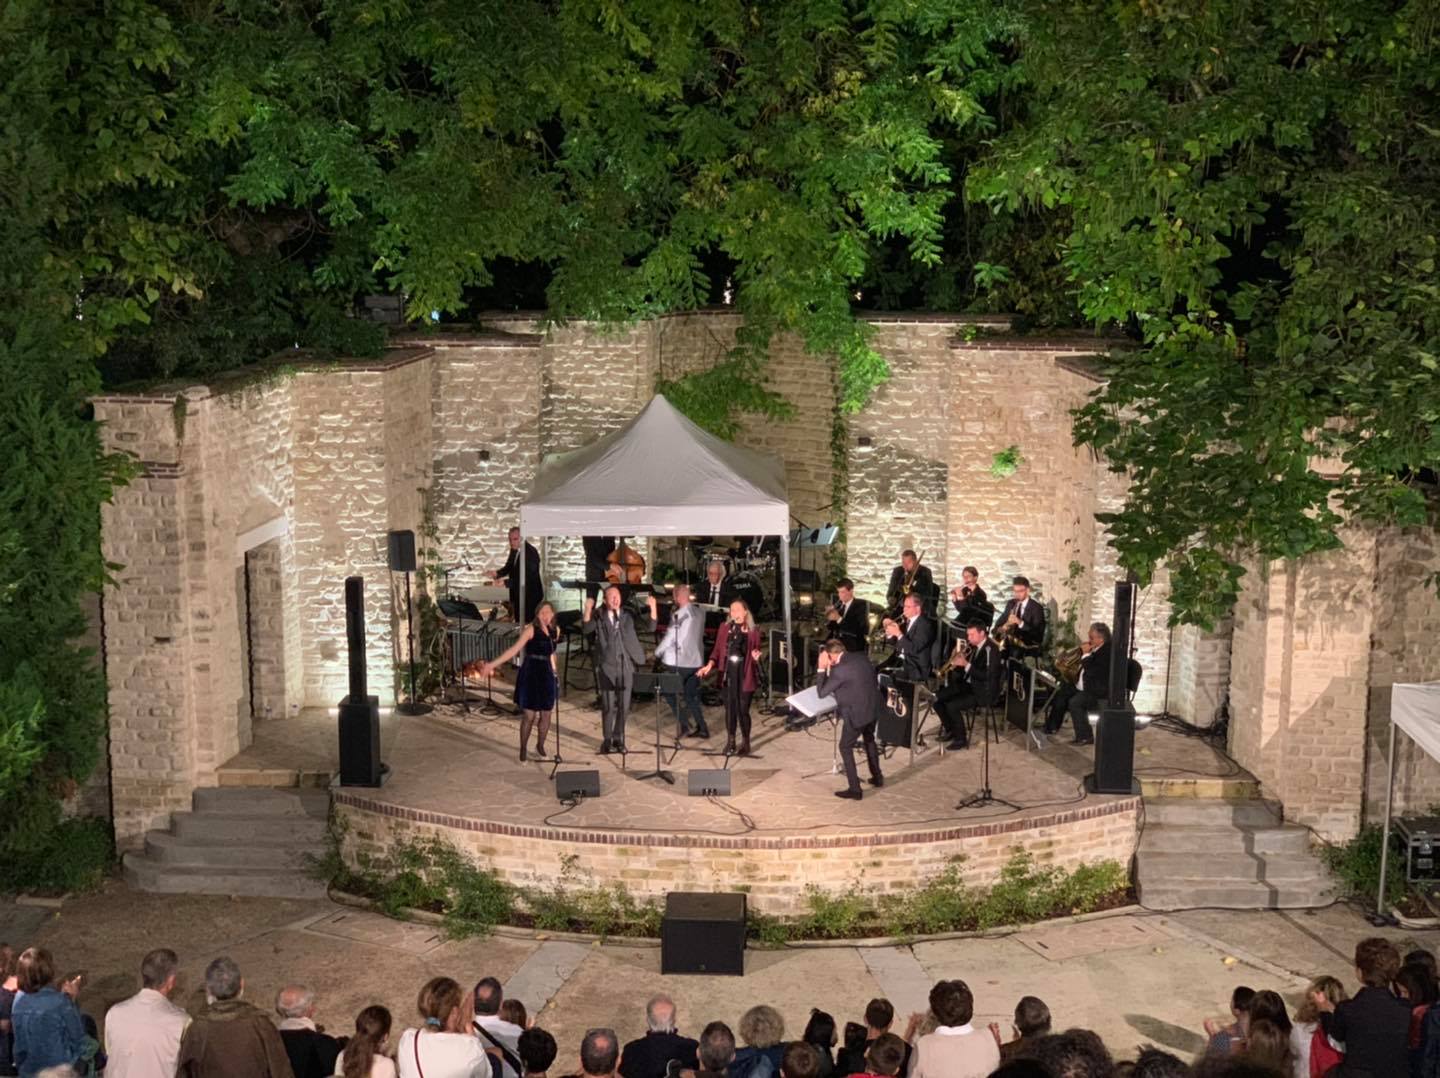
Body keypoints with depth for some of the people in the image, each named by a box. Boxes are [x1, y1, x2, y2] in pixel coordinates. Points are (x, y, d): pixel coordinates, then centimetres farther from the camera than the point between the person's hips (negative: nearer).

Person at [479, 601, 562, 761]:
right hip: (530, 674, -5)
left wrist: (554, 672, 18)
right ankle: (523, 749, 16)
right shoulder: (530, 629, -12)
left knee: (546, 714, 9)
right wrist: (493, 664, -25)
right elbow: (514, 649, -17)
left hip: (547, 675, 5)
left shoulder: (556, 630, 5)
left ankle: (540, 746, 30)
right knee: (529, 715, 0)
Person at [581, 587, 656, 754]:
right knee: (609, 706, -2)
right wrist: (588, 610, -26)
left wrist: (653, 609, -12)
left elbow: (649, 626, 4)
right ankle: (607, 740, 11)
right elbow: (586, 629, -13)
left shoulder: (628, 616, 9)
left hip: (626, 668, 3)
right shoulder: (599, 619, 3)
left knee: (623, 706, 7)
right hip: (607, 668, -3)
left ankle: (618, 739, 20)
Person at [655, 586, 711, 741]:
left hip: (678, 662, -7)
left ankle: (684, 724, -1)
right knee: (691, 696, 16)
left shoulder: (679, 615, -17)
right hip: (696, 660, 7)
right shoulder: (700, 613, 4)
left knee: (671, 693, 7)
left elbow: (670, 637, -14)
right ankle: (701, 728, 14)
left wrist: (657, 652, 3)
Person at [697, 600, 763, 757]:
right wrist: (709, 665, -9)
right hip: (728, 673, 2)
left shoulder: (753, 631, 0)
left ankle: (745, 742, 14)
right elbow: (717, 650, 4)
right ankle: (730, 741, 21)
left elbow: (756, 652, 5)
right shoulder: (725, 628, 4)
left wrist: (756, 657, -17)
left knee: (743, 709, -1)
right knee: (729, 708, 8)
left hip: (745, 674, -2)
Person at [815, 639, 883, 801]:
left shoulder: (839, 670, -22)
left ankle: (854, 789, 3)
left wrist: (822, 668, -10)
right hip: (873, 706, 8)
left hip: (856, 713, -8)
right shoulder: (860, 657, 1)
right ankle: (877, 777, 41)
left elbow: (821, 692, -14)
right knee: (869, 740, 29)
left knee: (845, 747, 5)